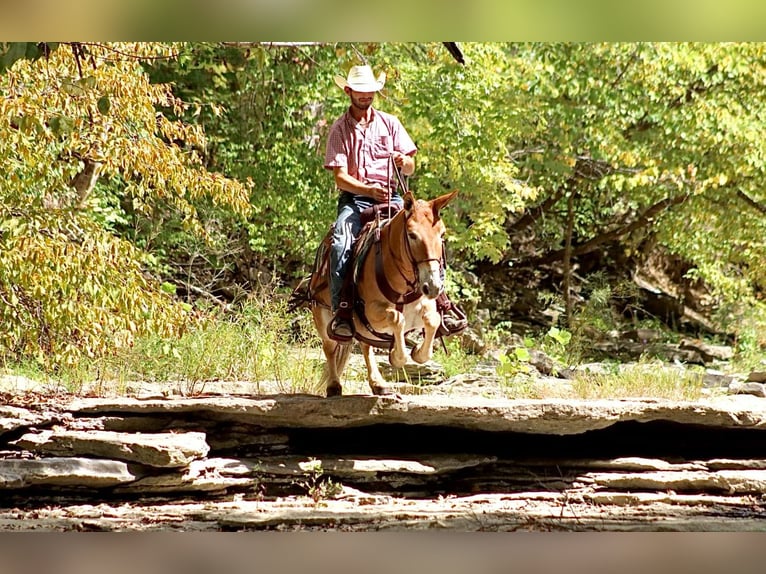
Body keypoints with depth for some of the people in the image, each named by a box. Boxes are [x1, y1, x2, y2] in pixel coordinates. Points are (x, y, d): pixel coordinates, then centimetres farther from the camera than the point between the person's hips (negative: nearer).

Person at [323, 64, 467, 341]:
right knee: (341, 241, -32)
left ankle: (439, 300, -19)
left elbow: (411, 169, 10)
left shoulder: (390, 123, 13)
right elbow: (340, 177, -4)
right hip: (354, 198, -2)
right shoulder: (339, 129, 6)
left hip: (390, 197, 2)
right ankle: (342, 309, -31)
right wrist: (368, 189, -23)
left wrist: (404, 162, -15)